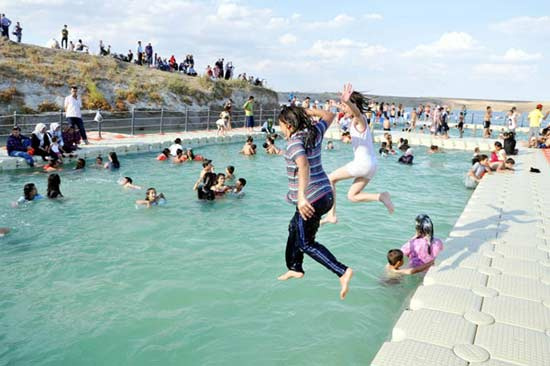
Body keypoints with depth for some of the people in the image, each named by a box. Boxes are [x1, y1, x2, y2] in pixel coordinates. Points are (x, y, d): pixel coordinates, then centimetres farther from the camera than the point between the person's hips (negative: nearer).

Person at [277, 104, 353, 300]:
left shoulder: (294, 142, -18)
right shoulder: (315, 132, 5)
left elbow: (303, 164, -38)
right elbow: (329, 115, 24)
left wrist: (301, 196, -45)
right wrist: (307, 111, 20)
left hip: (311, 199, -9)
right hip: (325, 194, 9)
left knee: (306, 244, 2)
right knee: (294, 229, 26)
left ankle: (343, 271, -8)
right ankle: (295, 268, 41)